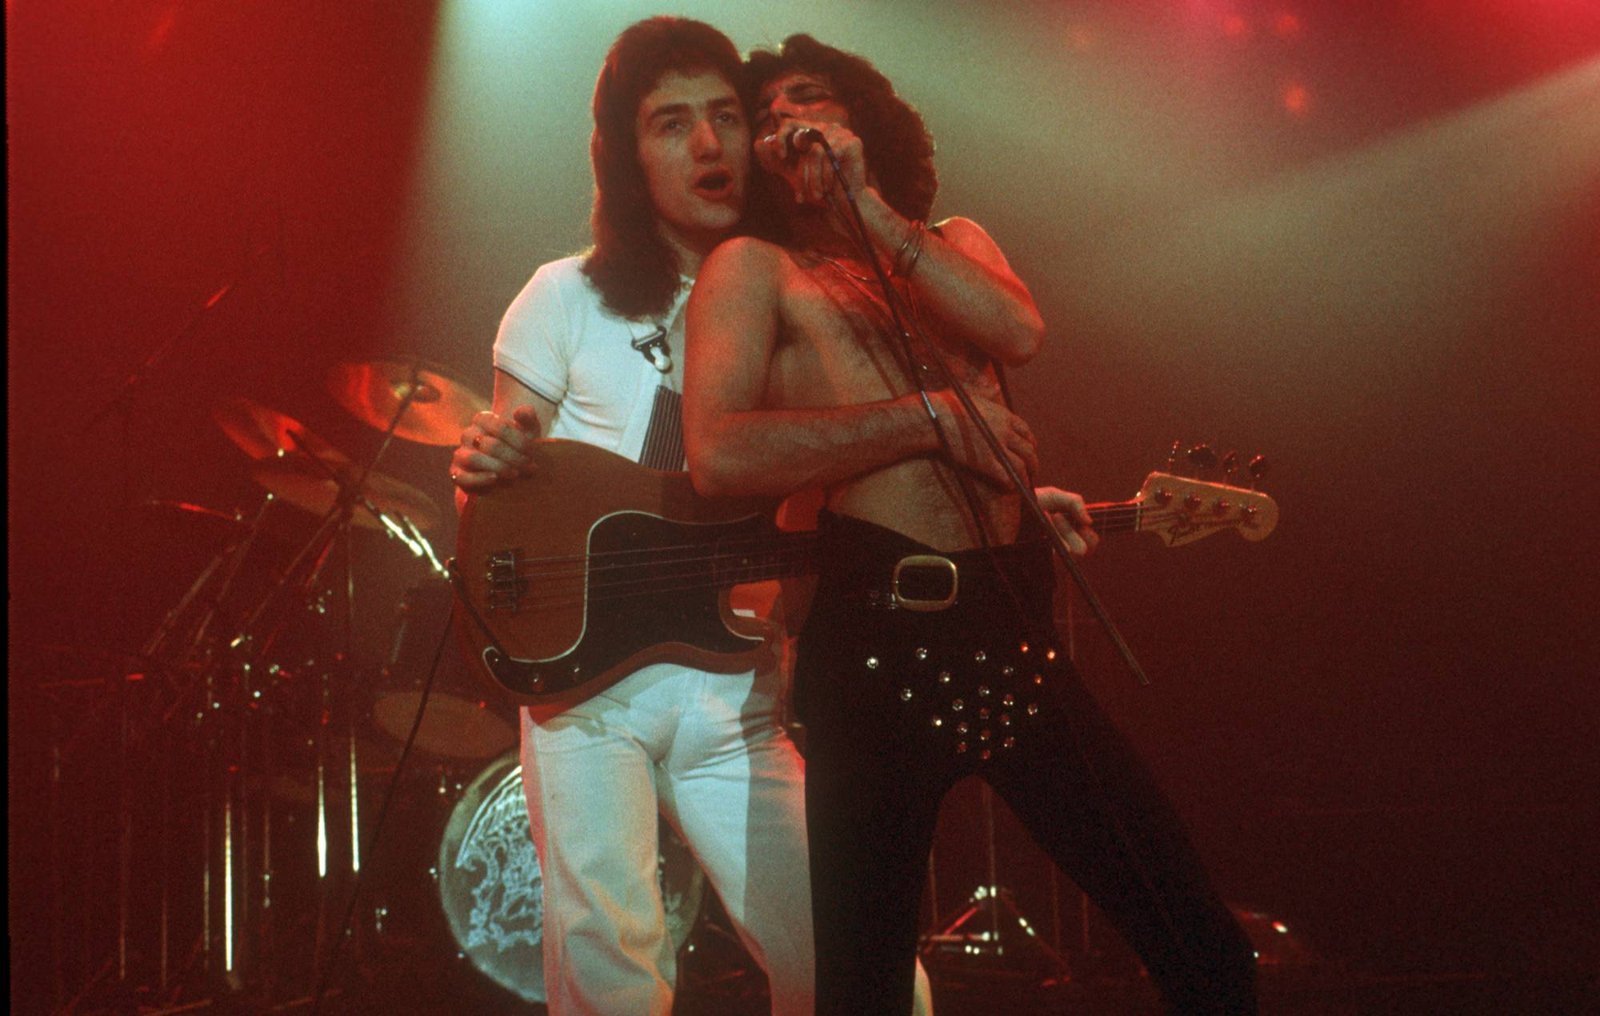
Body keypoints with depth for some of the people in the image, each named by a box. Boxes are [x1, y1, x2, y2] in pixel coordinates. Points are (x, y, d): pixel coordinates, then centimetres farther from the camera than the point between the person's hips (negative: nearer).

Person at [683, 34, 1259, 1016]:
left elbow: (1019, 331, -2)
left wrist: (867, 206, -5)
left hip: (1016, 637, 4)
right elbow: (718, 454, -12)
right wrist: (934, 418, -9)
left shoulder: (954, 242, 21)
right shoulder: (754, 265, 5)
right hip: (878, 640, -4)